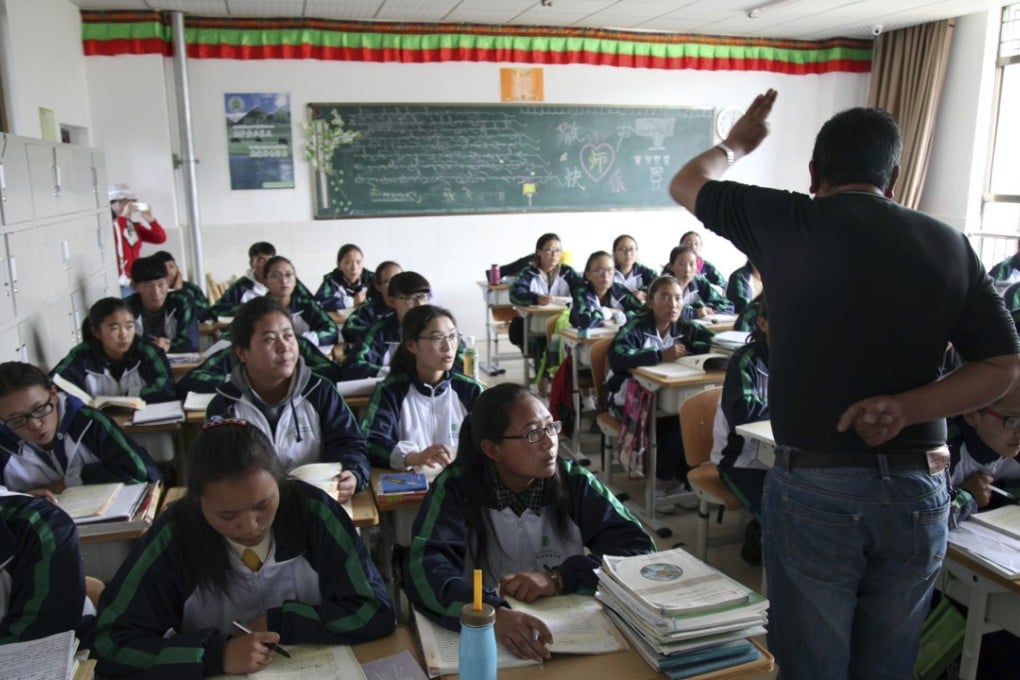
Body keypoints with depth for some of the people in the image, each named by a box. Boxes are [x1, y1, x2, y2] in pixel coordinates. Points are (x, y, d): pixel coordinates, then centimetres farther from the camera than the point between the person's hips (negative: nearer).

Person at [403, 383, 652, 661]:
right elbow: (425, 566, -23)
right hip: (484, 638, -2)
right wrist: (492, 612, -38)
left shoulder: (574, 481, -3)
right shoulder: (455, 487, -9)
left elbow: (639, 547, -7)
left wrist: (558, 578, -19)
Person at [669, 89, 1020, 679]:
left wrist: (737, 143, 27)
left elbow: (687, 184, 9)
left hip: (815, 488, -3)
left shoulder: (791, 225, -7)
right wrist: (906, 407, -8)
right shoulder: (950, 245, 2)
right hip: (918, 491, 4)